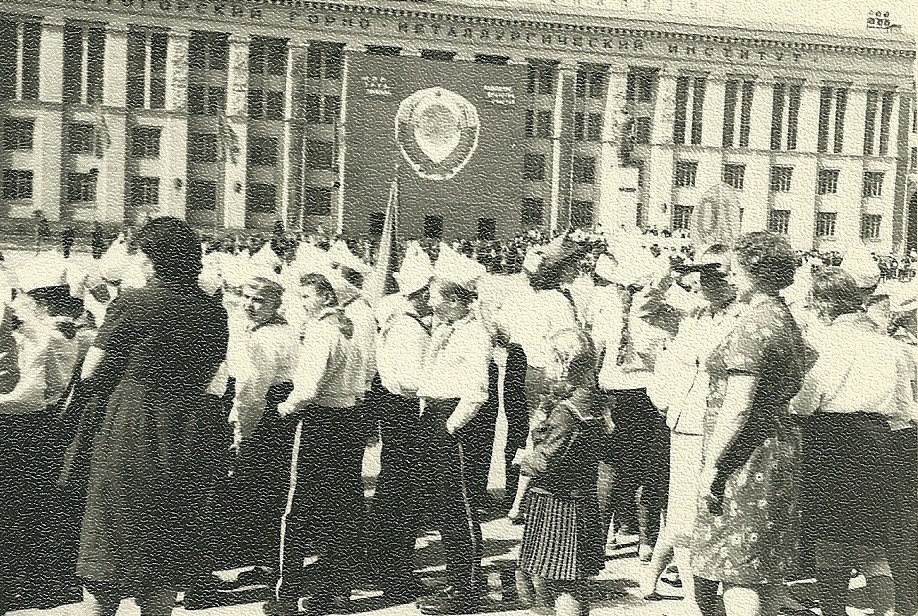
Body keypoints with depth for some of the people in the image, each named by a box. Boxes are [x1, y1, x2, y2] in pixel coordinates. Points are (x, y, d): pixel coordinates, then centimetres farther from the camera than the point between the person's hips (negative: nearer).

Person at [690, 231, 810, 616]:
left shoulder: (754, 322, -18)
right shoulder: (786, 319, 13)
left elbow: (737, 407, -22)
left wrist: (710, 466, -18)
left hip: (747, 455, -10)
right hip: (780, 444, 10)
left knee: (738, 573, -3)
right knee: (768, 570, 17)